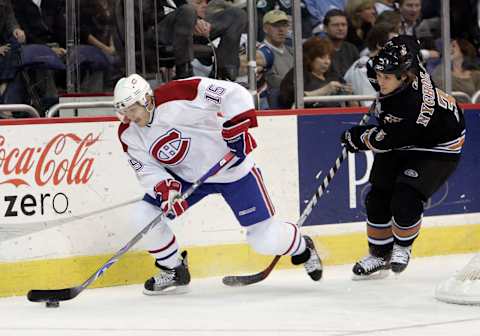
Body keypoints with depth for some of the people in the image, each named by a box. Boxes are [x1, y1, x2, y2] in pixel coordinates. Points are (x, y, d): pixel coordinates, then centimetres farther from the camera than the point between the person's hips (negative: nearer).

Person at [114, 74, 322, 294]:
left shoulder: (179, 96, -29)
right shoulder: (128, 134, -10)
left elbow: (234, 94, -28)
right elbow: (147, 170, -8)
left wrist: (237, 127, -35)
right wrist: (166, 190, -27)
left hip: (232, 169, -5)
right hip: (186, 177, 5)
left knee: (265, 239, -3)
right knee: (144, 216, -11)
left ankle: (302, 249, 31)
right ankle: (174, 272, 12)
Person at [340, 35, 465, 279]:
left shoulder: (412, 106, -40)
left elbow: (383, 141, -27)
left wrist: (356, 137, -11)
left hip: (438, 147, -8)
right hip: (401, 141, 8)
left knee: (405, 199, -21)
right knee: (378, 197, 3)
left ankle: (402, 246, 9)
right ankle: (379, 254, 20)